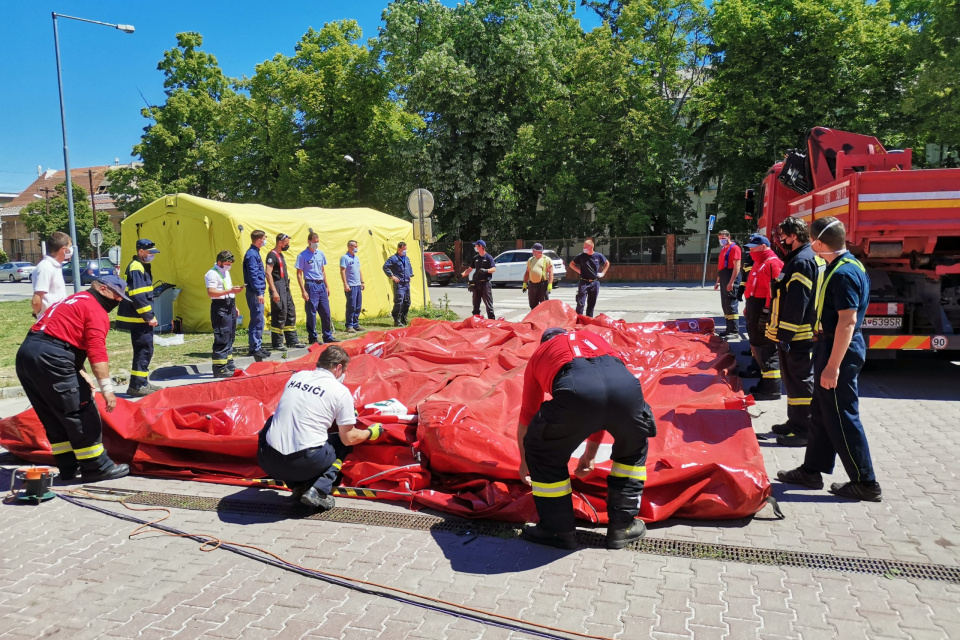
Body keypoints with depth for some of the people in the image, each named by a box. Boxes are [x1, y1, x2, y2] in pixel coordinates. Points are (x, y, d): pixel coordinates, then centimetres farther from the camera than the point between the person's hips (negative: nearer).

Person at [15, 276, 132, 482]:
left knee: (54, 418, 16)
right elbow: (97, 352, -15)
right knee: (82, 414, -1)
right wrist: (107, 388, -19)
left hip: (25, 354, 10)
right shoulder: (96, 310, -2)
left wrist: (81, 375, 19)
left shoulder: (72, 301, 27)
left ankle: (68, 467, 23)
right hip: (49, 359, -10)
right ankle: (97, 467, 6)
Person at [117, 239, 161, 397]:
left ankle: (142, 383, 22)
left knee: (145, 350, 14)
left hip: (142, 319, 10)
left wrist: (149, 316, 15)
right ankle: (136, 385, -4)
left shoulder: (142, 267, 18)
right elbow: (138, 296, -21)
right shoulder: (136, 268, -14)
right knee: (144, 350, -8)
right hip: (139, 319, -10)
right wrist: (150, 317, -19)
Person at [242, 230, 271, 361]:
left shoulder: (255, 253, 16)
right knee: (257, 320, -8)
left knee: (258, 320, 14)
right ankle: (254, 349, -5)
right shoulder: (251, 254, -14)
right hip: (255, 293, -10)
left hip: (257, 292, 10)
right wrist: (258, 292, -22)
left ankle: (257, 347, 21)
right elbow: (253, 275, -20)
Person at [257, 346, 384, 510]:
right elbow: (349, 439, 3)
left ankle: (298, 486, 18)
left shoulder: (297, 376, 13)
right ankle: (317, 491, 0)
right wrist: (370, 433, 24)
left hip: (268, 461, 4)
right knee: (342, 443, 22)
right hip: (304, 464, -3)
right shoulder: (341, 391, -2)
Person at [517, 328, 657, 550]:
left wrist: (525, 463, 60)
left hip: (575, 390, -3)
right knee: (634, 447, 35)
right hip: (625, 385, 3)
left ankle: (558, 530, 32)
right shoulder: (592, 338, 45)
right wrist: (590, 455, 63)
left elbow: (526, 417, 43)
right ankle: (623, 526, 37)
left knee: (542, 454, 25)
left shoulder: (539, 354, 37)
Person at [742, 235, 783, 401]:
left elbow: (775, 292, -22)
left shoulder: (772, 263, -16)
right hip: (755, 311, 11)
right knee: (757, 346, 16)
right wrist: (748, 307, 26)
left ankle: (772, 389, -2)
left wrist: (767, 313, -24)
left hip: (764, 312, -11)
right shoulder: (759, 263, 18)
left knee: (766, 350, -7)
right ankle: (765, 383, 26)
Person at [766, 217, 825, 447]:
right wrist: (782, 332, 21)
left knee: (800, 381, -4)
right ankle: (795, 422, 29)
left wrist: (785, 334, -21)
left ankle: (803, 431, 3)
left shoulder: (802, 262, -17)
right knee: (794, 380, 18)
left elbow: (796, 303, -23)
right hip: (798, 335, 11)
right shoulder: (804, 258, 16)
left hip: (798, 337, -11)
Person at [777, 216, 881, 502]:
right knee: (822, 412, 16)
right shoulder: (847, 266, 10)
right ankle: (812, 470, 26)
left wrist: (833, 366, -25)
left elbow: (848, 321, -25)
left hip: (839, 351, -11)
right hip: (833, 347, 11)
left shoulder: (844, 273, -21)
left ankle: (865, 483, 10)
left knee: (841, 417, -1)